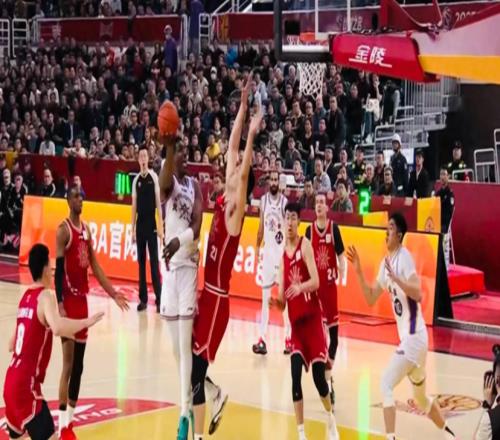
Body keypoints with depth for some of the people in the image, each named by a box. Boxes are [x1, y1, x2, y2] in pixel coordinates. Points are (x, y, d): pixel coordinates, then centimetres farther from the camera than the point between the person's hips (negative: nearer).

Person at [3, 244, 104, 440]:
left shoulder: (25, 297, 15)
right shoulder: (45, 296, -10)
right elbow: (58, 328, -33)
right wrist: (86, 322, -20)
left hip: (11, 382, 9)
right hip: (26, 385, -9)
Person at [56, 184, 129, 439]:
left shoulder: (86, 229, 13)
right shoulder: (63, 230, -11)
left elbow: (95, 267, 17)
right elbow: (58, 270, -15)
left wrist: (114, 294, 14)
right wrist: (59, 305, -22)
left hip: (82, 299, 8)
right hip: (68, 300, -8)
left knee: (79, 365, 11)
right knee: (68, 364, -8)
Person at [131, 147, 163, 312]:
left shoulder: (154, 177, -3)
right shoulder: (136, 180, 7)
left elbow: (158, 201, -3)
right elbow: (134, 205, 10)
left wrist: (160, 226, -8)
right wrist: (132, 228, 7)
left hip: (152, 223, -4)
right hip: (140, 224, 4)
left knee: (154, 262, -5)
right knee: (141, 261, 6)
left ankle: (159, 299, -3)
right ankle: (143, 299, 11)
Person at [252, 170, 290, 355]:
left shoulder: (285, 202, -8)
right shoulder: (263, 200, 6)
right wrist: (257, 248, 14)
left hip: (282, 252, -4)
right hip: (267, 252, 4)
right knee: (265, 297, 4)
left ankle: (288, 338, 6)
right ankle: (262, 339, 5)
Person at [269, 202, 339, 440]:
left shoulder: (305, 245, -5)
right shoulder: (283, 255, 10)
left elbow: (315, 281, -18)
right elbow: (283, 301, 11)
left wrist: (300, 287, -37)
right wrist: (276, 302, -11)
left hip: (312, 317, -4)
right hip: (295, 322, 4)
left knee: (318, 375, -5)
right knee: (295, 376, -7)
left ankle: (331, 421, 21)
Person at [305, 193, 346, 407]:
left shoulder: (334, 228, -2)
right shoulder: (310, 230, 3)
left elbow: (341, 256, -1)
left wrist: (342, 275, -16)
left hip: (330, 284, -1)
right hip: (314, 284, 1)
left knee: (333, 330, 2)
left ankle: (328, 372, 13)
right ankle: (327, 377, 11)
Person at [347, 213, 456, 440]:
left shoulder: (404, 257, -14)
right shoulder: (386, 262, 12)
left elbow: (418, 295, -25)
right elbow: (371, 299, 17)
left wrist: (395, 277, -32)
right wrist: (359, 271, 8)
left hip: (413, 337, -10)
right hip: (410, 338, 10)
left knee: (386, 385, -16)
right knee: (421, 398, 21)